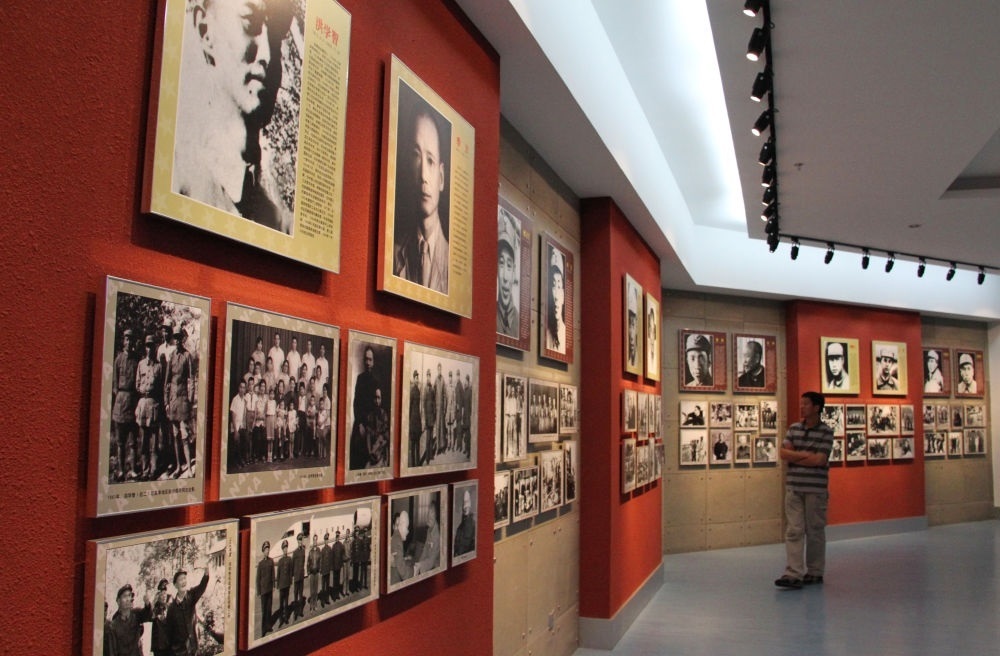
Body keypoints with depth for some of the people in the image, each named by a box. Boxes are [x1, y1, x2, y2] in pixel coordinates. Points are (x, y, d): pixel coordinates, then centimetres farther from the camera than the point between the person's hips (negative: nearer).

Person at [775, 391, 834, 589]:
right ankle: (794, 574, -5)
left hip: (816, 489, -3)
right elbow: (783, 453, 0)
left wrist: (794, 457, -7)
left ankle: (815, 572, 21)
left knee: (815, 531, 7)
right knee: (793, 531, -3)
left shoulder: (826, 432, -4)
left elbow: (820, 460, -14)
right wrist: (806, 455, -11)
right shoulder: (794, 428, 9)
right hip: (793, 487, 3)